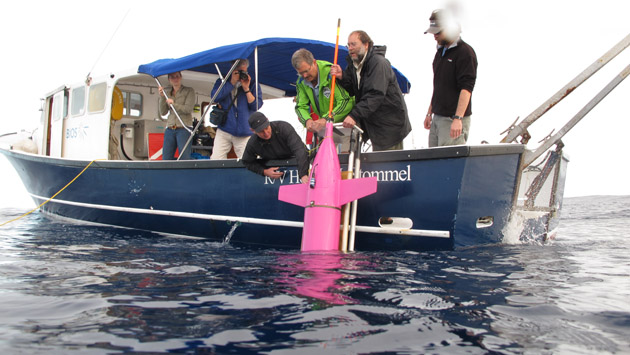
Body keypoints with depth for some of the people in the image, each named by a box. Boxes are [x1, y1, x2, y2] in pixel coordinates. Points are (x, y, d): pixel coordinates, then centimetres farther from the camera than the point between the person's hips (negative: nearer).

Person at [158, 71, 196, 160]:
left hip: (184, 128, -4)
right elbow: (163, 112, 9)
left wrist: (173, 104, -9)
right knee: (166, 159, -1)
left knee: (184, 159, -10)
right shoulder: (167, 92, 17)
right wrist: (162, 97, -1)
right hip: (170, 129, 4)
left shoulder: (189, 91, 6)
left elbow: (188, 109, -7)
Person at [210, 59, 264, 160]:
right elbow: (215, 97, -6)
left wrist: (246, 89, -11)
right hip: (224, 130, 1)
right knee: (215, 160, -6)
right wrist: (232, 83, -9)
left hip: (245, 133, -1)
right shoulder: (222, 82, 11)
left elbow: (256, 105, -1)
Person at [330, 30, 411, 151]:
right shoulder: (353, 63, 8)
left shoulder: (378, 63, -19)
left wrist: (355, 115, -38)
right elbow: (352, 91, 8)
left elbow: (375, 95, -30)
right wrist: (341, 77, -13)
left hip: (390, 124, -8)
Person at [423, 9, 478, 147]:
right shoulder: (440, 52, 17)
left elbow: (466, 88, -18)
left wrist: (458, 118, -26)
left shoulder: (465, 52, -10)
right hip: (437, 118, 8)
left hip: (453, 121, -8)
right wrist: (430, 112, 21)